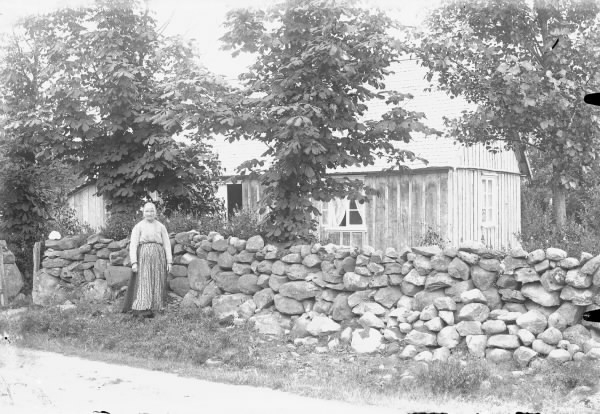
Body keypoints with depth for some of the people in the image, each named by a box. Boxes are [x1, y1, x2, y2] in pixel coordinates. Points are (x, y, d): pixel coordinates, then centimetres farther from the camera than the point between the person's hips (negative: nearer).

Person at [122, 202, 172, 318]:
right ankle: (142, 309, -20)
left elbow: (167, 244, 9)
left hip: (158, 258, 3)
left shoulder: (161, 227, 11)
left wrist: (169, 261, 1)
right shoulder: (138, 227, 4)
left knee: (156, 284, -1)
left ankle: (152, 309, 1)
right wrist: (134, 262, -12)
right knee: (144, 282, -13)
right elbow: (133, 245, -2)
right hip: (143, 257, -3)